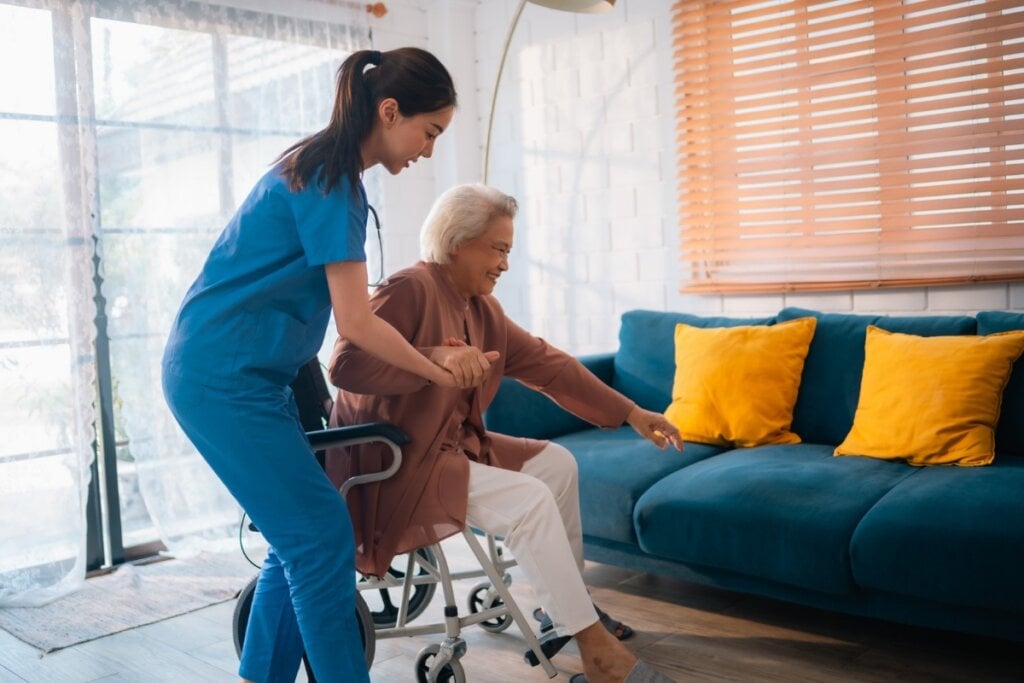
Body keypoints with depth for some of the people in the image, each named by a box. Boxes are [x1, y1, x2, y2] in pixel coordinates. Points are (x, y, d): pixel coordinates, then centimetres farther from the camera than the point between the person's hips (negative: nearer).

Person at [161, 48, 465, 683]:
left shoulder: (324, 168, 12)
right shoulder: (330, 179, -17)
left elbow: (339, 300, 21)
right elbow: (357, 323, -17)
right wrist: (442, 375, -6)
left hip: (243, 373, 10)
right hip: (224, 375, -10)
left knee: (299, 537, 11)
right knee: (322, 537, -7)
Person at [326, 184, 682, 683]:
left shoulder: (483, 309, 7)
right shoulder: (410, 290, -18)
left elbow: (547, 364, 6)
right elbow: (345, 364, -29)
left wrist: (629, 412, 2)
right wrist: (435, 358, -41)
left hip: (453, 446, 10)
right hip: (395, 465, -9)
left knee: (557, 463, 9)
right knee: (530, 500, -21)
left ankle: (568, 604, 20)